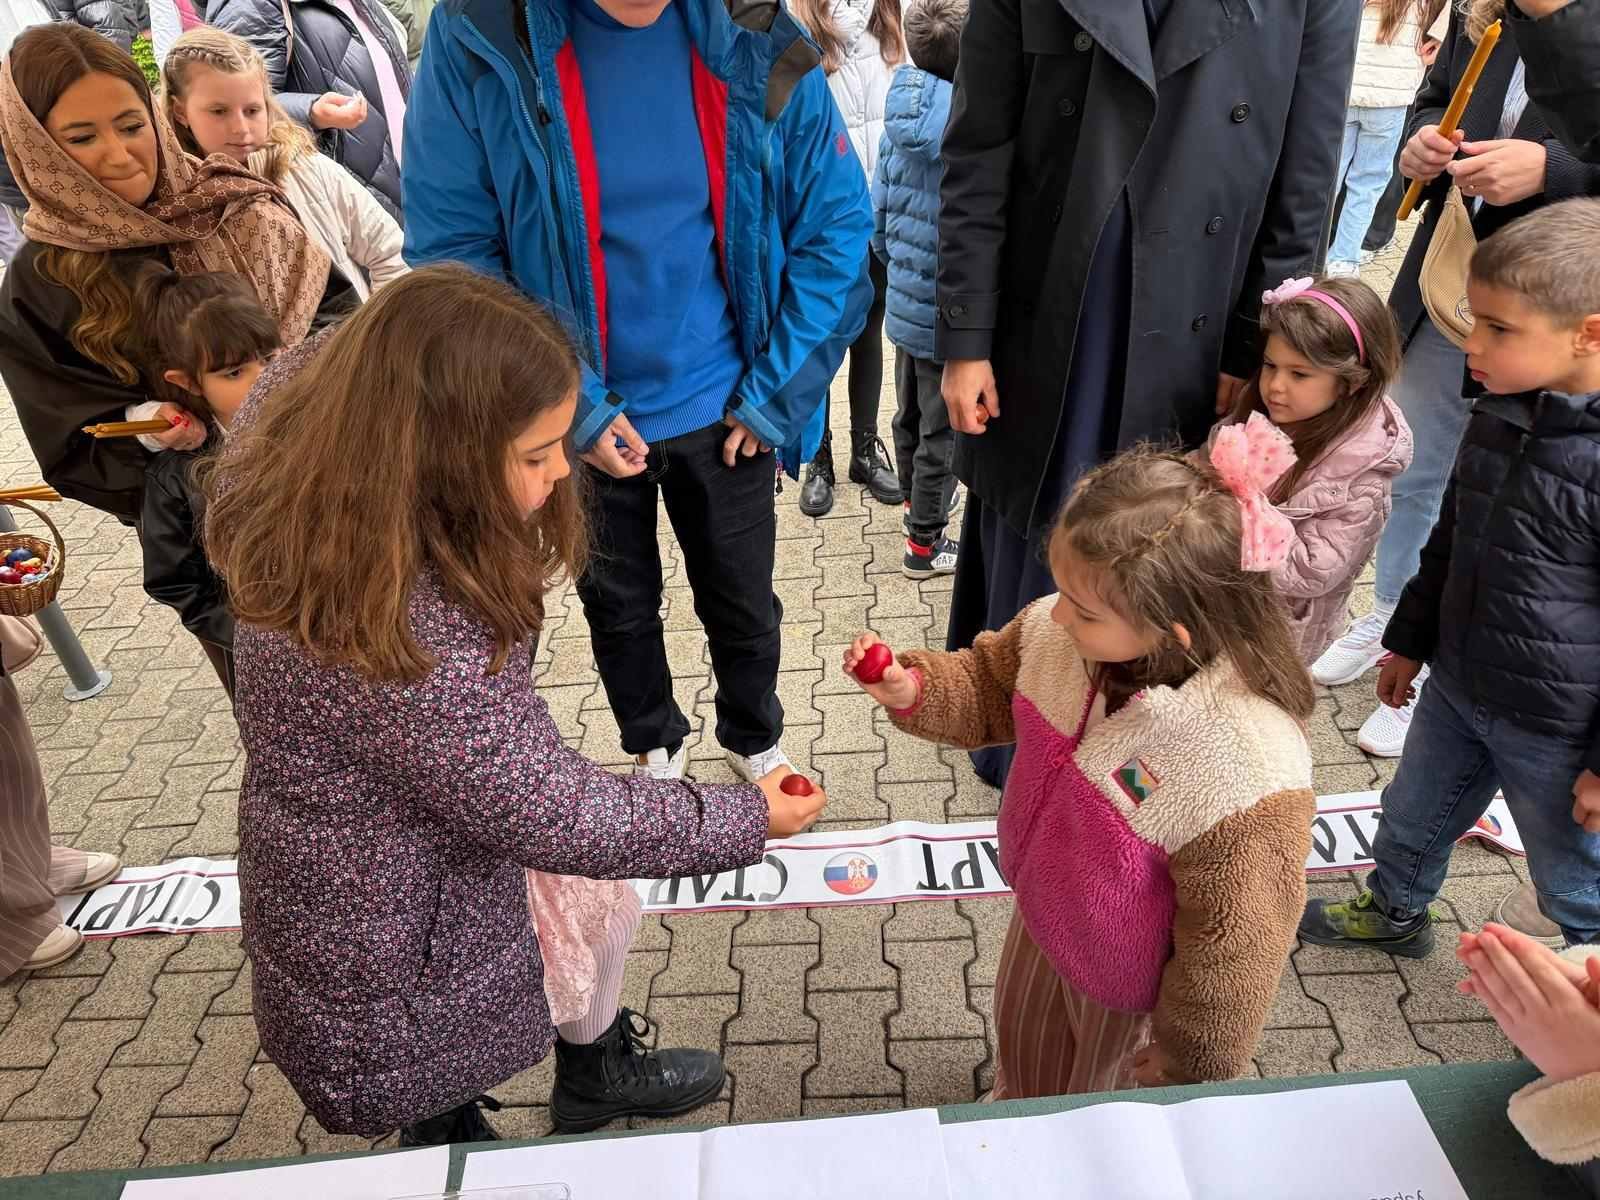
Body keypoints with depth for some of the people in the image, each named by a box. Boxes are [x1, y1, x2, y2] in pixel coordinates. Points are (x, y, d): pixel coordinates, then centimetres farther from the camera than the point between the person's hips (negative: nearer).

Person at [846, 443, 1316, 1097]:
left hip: (1130, 986, -6)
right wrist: (912, 688, -20)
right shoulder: (1057, 633, -25)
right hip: (1042, 917, 6)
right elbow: (989, 689, -1)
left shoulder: (1248, 774, -42)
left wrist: (1189, 1063, -11)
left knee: (1101, 1100, 28)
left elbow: (1234, 943, -27)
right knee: (1022, 1041, 37)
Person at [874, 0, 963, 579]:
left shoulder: (900, 118, 1)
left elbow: (877, 211, 8)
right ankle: (924, 543, 19)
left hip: (906, 300, 8)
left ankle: (917, 507, 44)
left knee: (910, 416, 23)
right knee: (943, 430, 6)